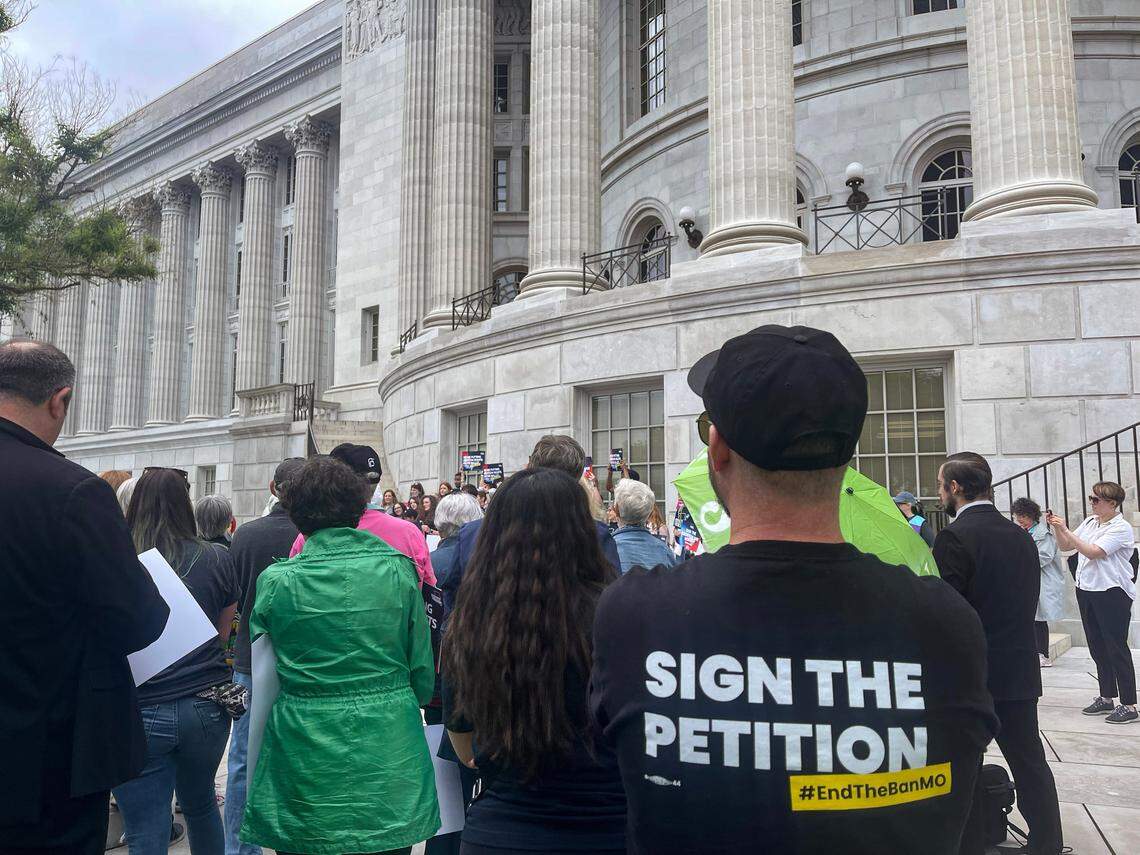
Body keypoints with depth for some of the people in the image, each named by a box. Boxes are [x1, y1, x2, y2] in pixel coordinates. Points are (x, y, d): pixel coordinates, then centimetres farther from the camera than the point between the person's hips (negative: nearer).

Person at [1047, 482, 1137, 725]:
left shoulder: (1121, 528, -13)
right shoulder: (1089, 523, 10)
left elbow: (1093, 552, -22)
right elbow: (1066, 546, 15)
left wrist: (1065, 529, -21)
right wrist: (1056, 527, -1)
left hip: (1112, 593, -8)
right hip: (1086, 590, 8)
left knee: (1117, 648, -3)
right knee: (1097, 648, 14)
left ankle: (1129, 705, 5)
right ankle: (1106, 698, 25)